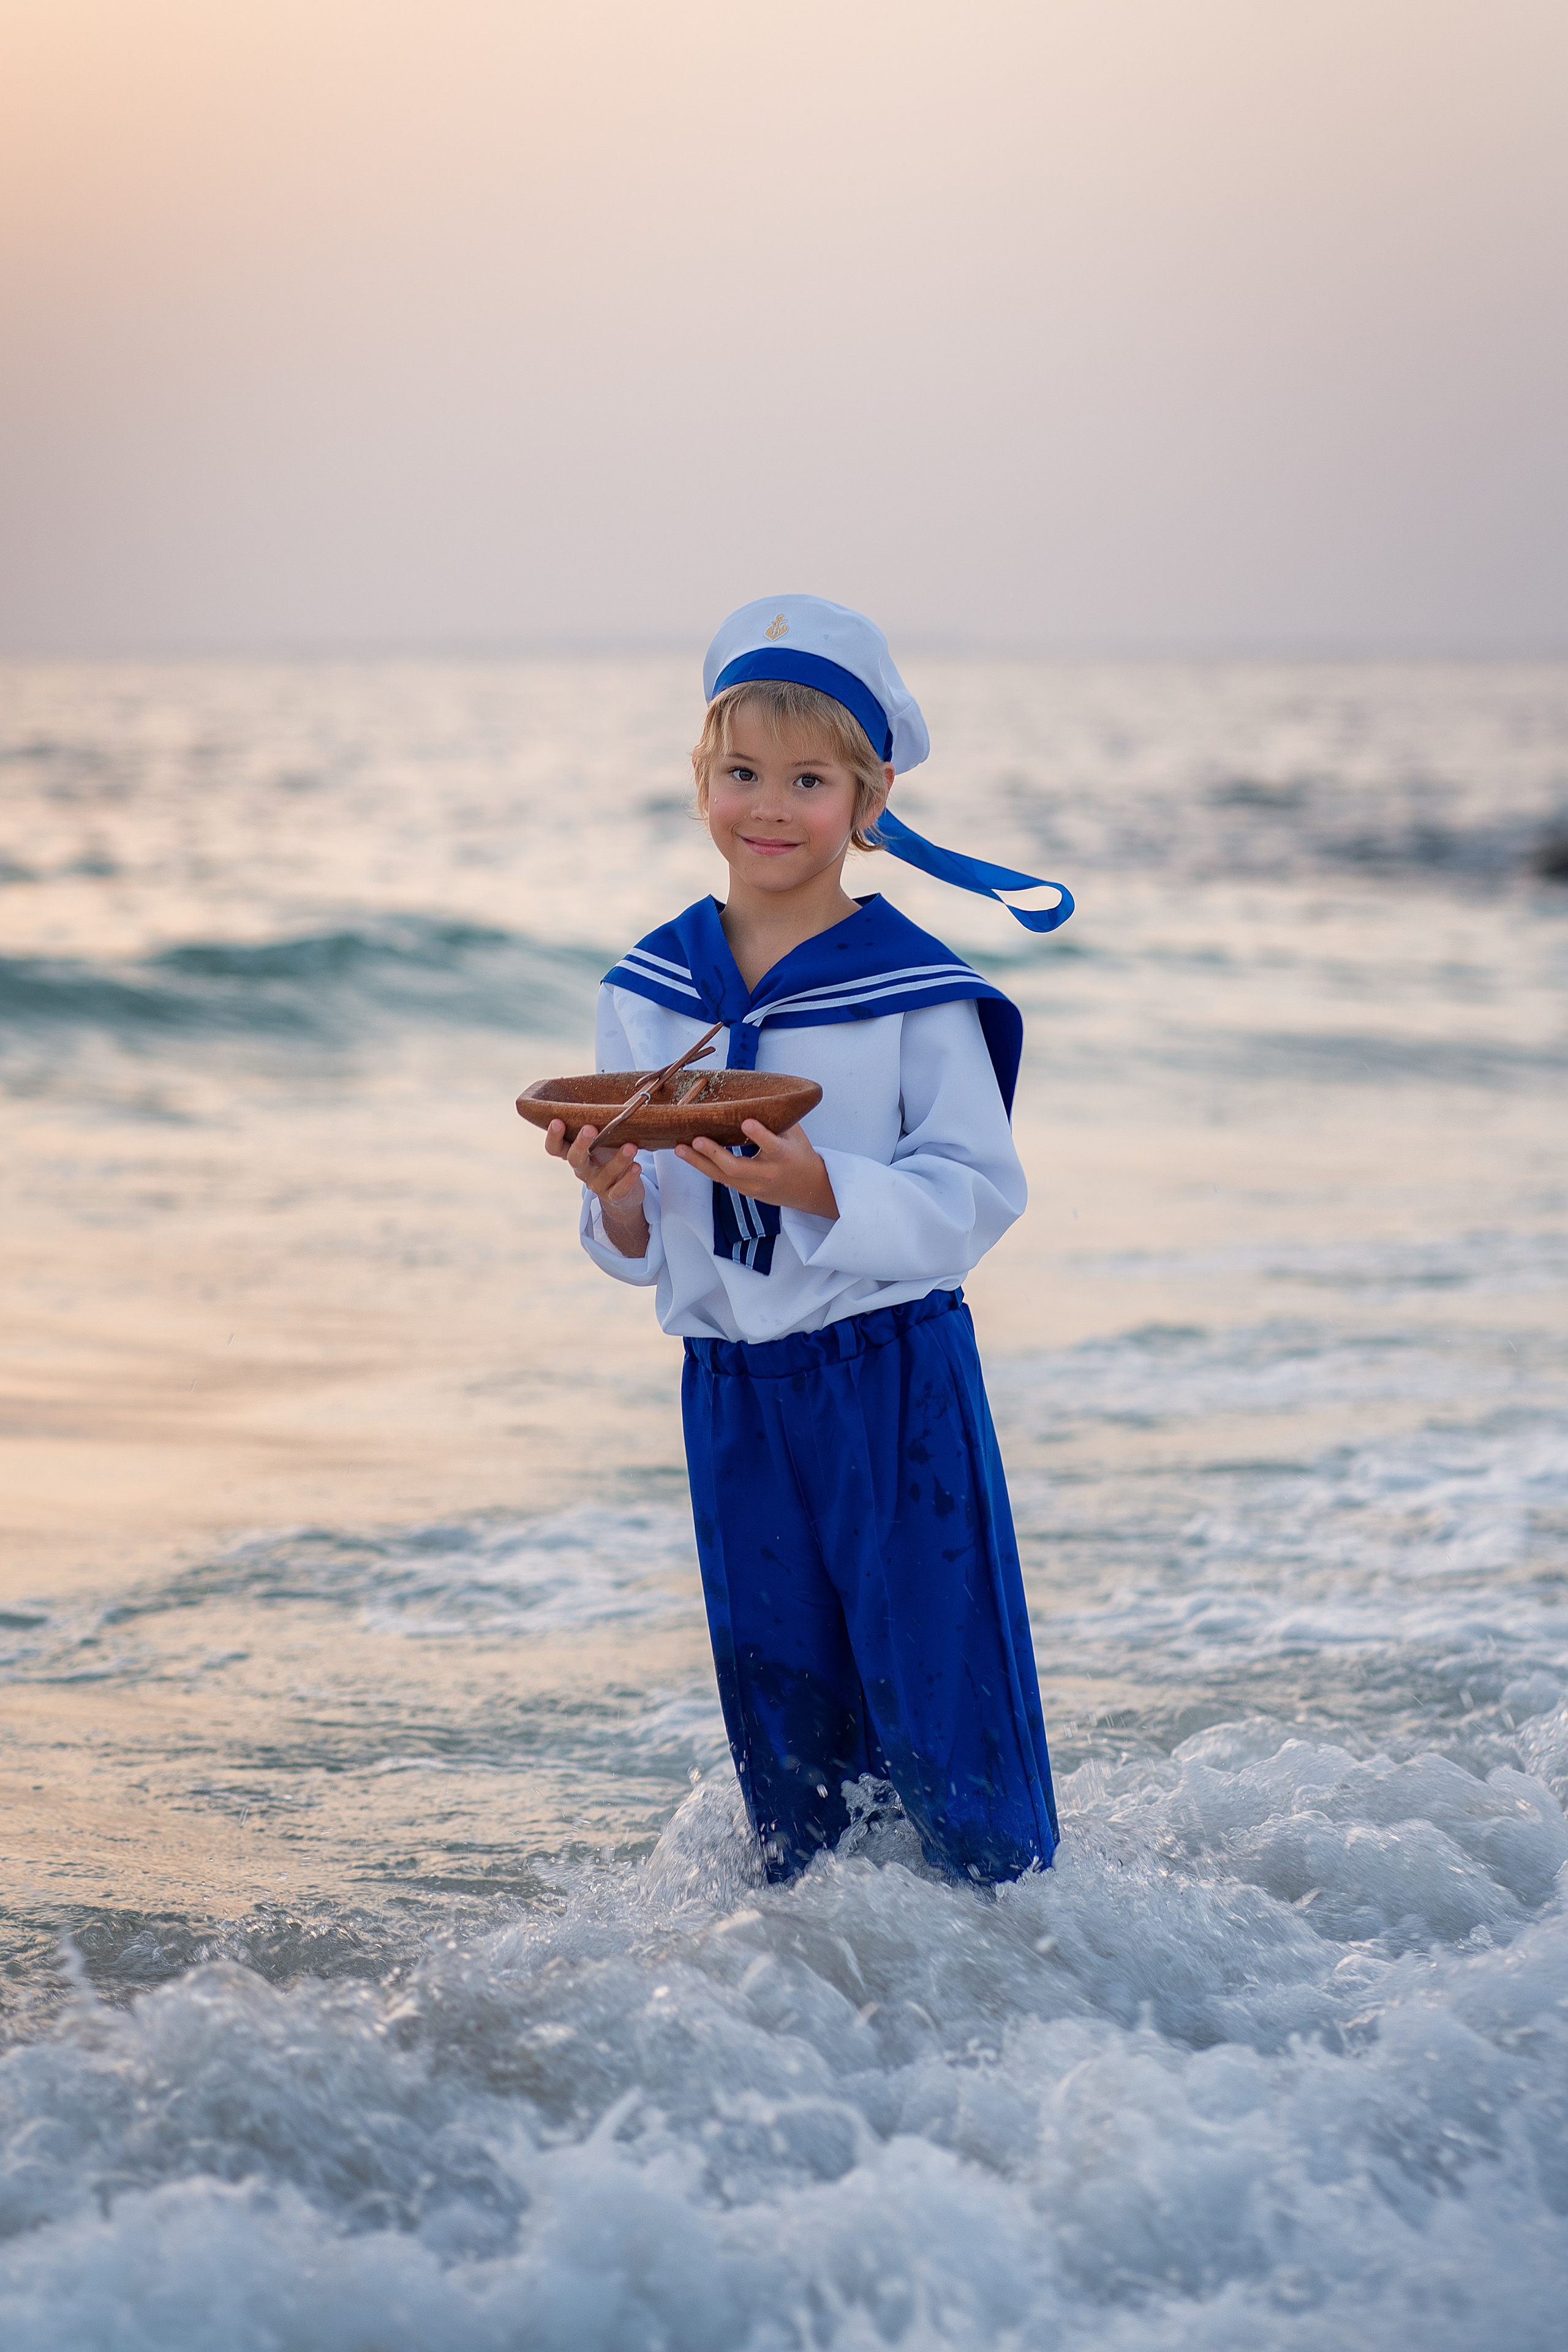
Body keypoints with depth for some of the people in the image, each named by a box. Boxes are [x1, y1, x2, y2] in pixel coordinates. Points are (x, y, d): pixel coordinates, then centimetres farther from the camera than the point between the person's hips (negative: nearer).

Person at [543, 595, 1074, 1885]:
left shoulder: (917, 990, -10)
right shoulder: (648, 991, 5)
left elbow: (976, 1198, -13)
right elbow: (640, 1251, 9)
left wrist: (821, 1188, -26)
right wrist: (617, 1194, -13)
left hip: (898, 1381, -5)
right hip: (729, 1385, 5)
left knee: (944, 1705, -2)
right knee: (780, 1719, 15)